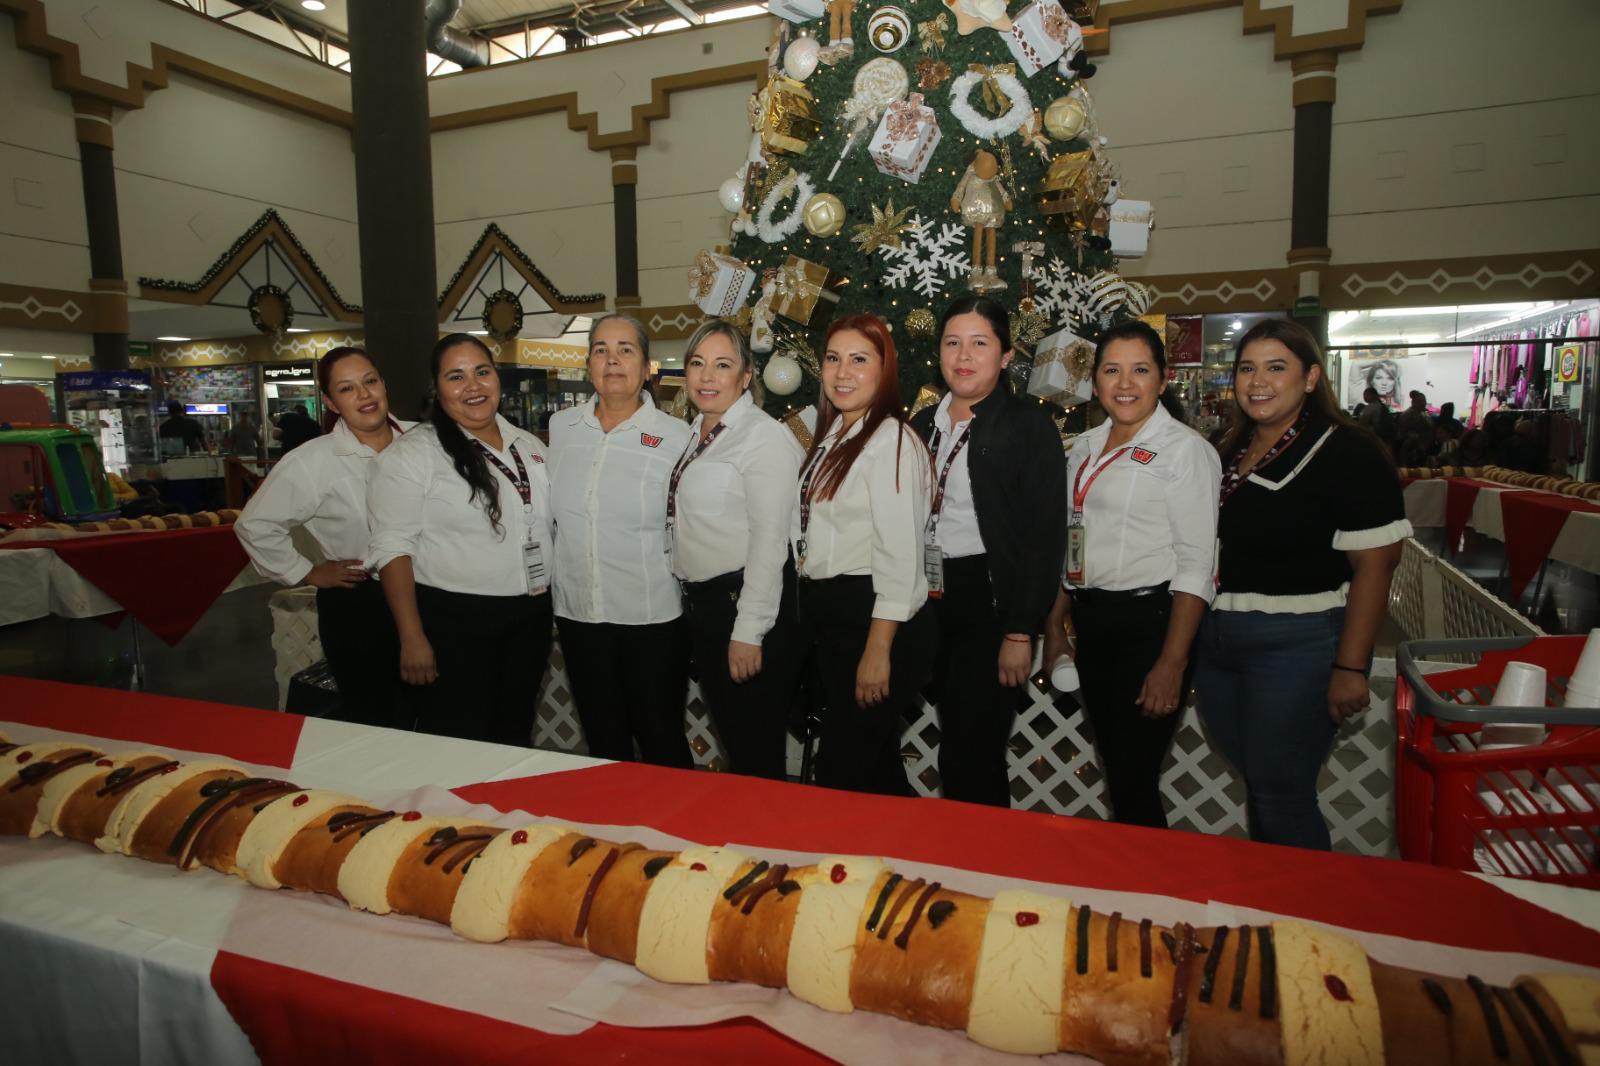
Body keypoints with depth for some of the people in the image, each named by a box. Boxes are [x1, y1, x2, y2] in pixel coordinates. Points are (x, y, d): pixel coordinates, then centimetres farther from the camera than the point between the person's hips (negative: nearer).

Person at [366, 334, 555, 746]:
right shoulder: (414, 452, -9)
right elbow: (393, 549, -13)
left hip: (530, 619, 6)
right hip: (455, 622, -5)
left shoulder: (529, 446, 9)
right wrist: (412, 638, -18)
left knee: (516, 736, 18)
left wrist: (553, 604, 12)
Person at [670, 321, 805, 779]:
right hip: (702, 602, 8)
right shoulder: (696, 433, 14)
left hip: (747, 600, -8)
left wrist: (748, 632, -20)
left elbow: (770, 539, -18)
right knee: (732, 743, 19)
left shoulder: (763, 435, -13)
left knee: (757, 755, 3)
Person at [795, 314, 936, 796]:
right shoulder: (830, 434, 14)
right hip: (828, 615, 9)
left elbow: (900, 553, -20)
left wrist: (878, 650, -22)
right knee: (875, 762, 20)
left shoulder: (891, 440, -15)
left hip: (874, 618, -9)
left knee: (842, 773, 0)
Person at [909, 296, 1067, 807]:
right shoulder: (923, 424, 12)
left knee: (968, 763, -4)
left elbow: (1046, 535, -10)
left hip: (991, 603, -5)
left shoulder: (1029, 425, -5)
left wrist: (1021, 633, -14)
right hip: (930, 602, 6)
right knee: (956, 747, 15)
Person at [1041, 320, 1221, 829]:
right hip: (1091, 621, 6)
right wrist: (1055, 627, 14)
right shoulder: (1084, 448, 12)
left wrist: (1172, 662, -18)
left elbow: (1196, 563, -13)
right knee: (1114, 769, 15)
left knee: (1133, 782, -3)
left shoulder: (1184, 448, -8)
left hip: (1149, 620, -6)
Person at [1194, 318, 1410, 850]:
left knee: (1279, 796, 0)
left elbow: (1374, 566, -14)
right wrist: (1195, 638, 14)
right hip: (1216, 641, 7)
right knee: (1255, 784, 18)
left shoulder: (1346, 452, -10)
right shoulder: (1230, 451, 10)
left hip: (1298, 646, -6)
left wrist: (1350, 668, -18)